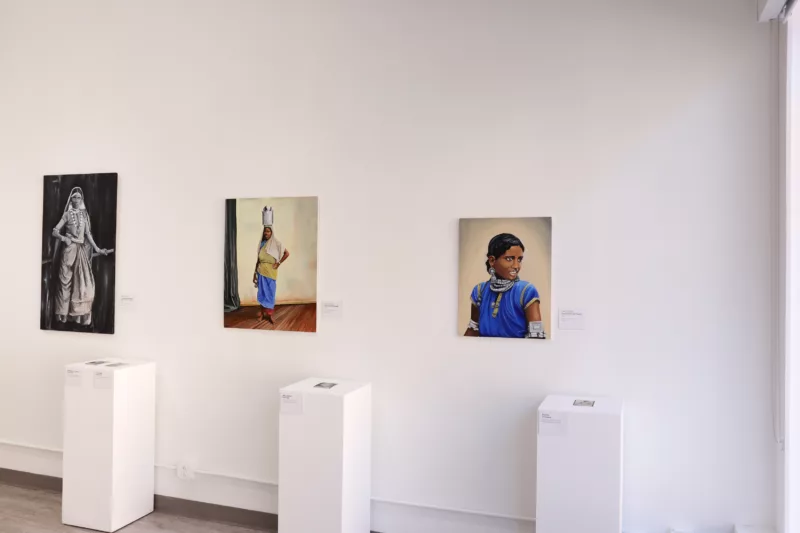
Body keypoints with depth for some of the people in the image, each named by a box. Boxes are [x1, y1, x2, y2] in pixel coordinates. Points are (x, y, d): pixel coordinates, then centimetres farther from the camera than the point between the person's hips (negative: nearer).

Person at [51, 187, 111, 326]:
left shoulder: (84, 214, 11)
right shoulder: (67, 214, 2)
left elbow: (88, 234, 10)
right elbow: (54, 231, -1)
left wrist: (97, 249, 5)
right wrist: (63, 238, -19)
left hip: (82, 250, 3)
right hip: (69, 250, -3)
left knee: (84, 281, -3)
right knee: (66, 281, -1)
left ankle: (81, 316, 3)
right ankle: (64, 315, 5)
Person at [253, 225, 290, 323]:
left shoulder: (276, 243, -3)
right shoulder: (261, 244, 8)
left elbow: (287, 253, -5)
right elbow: (258, 259, 12)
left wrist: (278, 263, -7)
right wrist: (255, 271, 11)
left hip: (271, 271, -3)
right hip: (261, 270, 3)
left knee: (270, 292, 0)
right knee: (262, 292, 6)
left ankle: (269, 314, 6)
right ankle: (262, 313, 15)